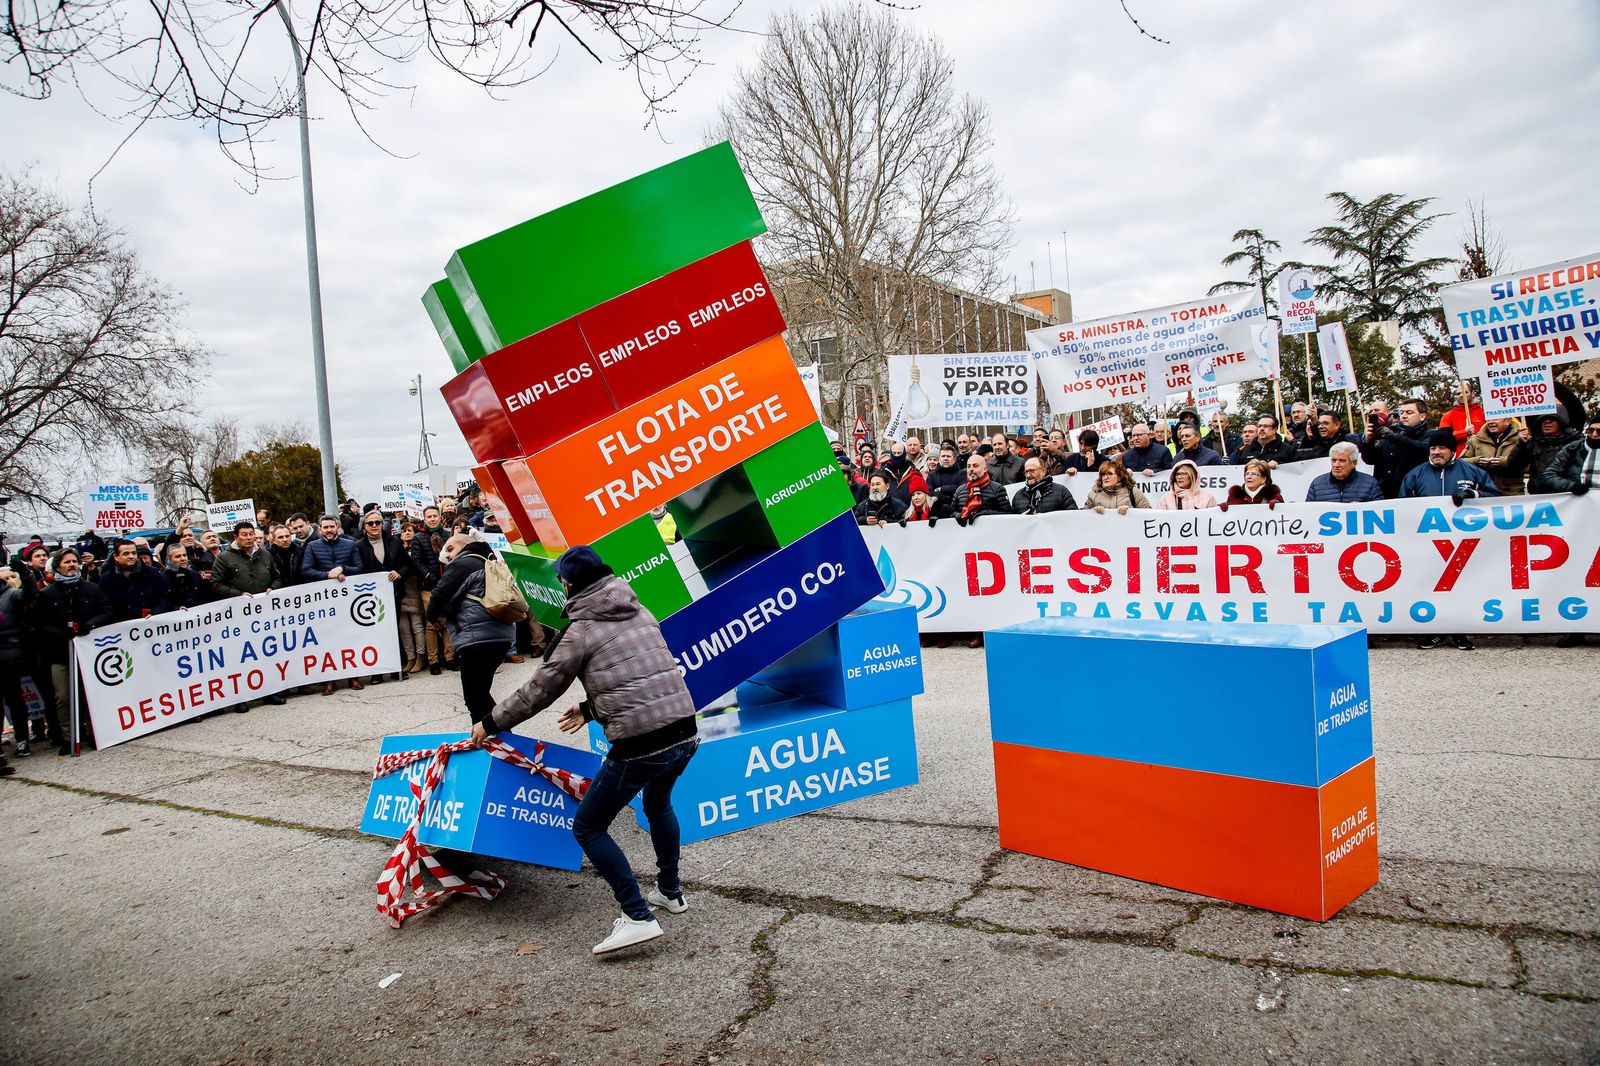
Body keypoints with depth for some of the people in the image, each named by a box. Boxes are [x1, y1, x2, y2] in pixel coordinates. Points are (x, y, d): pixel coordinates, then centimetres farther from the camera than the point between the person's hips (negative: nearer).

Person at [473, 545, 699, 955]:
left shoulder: (581, 631, -3)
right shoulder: (640, 613, 15)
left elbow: (539, 691, 4)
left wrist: (491, 723, 18)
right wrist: (591, 710, 30)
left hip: (640, 746, -7)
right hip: (685, 733, 7)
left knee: (588, 827, 10)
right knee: (658, 803, 34)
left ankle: (638, 916, 3)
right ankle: (671, 891, 43)